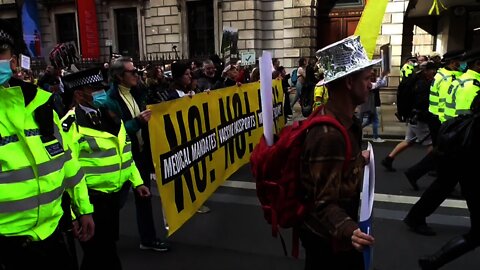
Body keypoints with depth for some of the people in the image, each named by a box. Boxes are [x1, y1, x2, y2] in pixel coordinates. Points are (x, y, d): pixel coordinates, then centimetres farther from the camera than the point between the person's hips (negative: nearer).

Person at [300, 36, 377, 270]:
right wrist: (347, 231, -48)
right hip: (327, 238, -9)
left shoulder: (342, 119, -1)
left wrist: (359, 160, 28)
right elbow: (324, 202, -31)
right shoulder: (329, 134, -32)